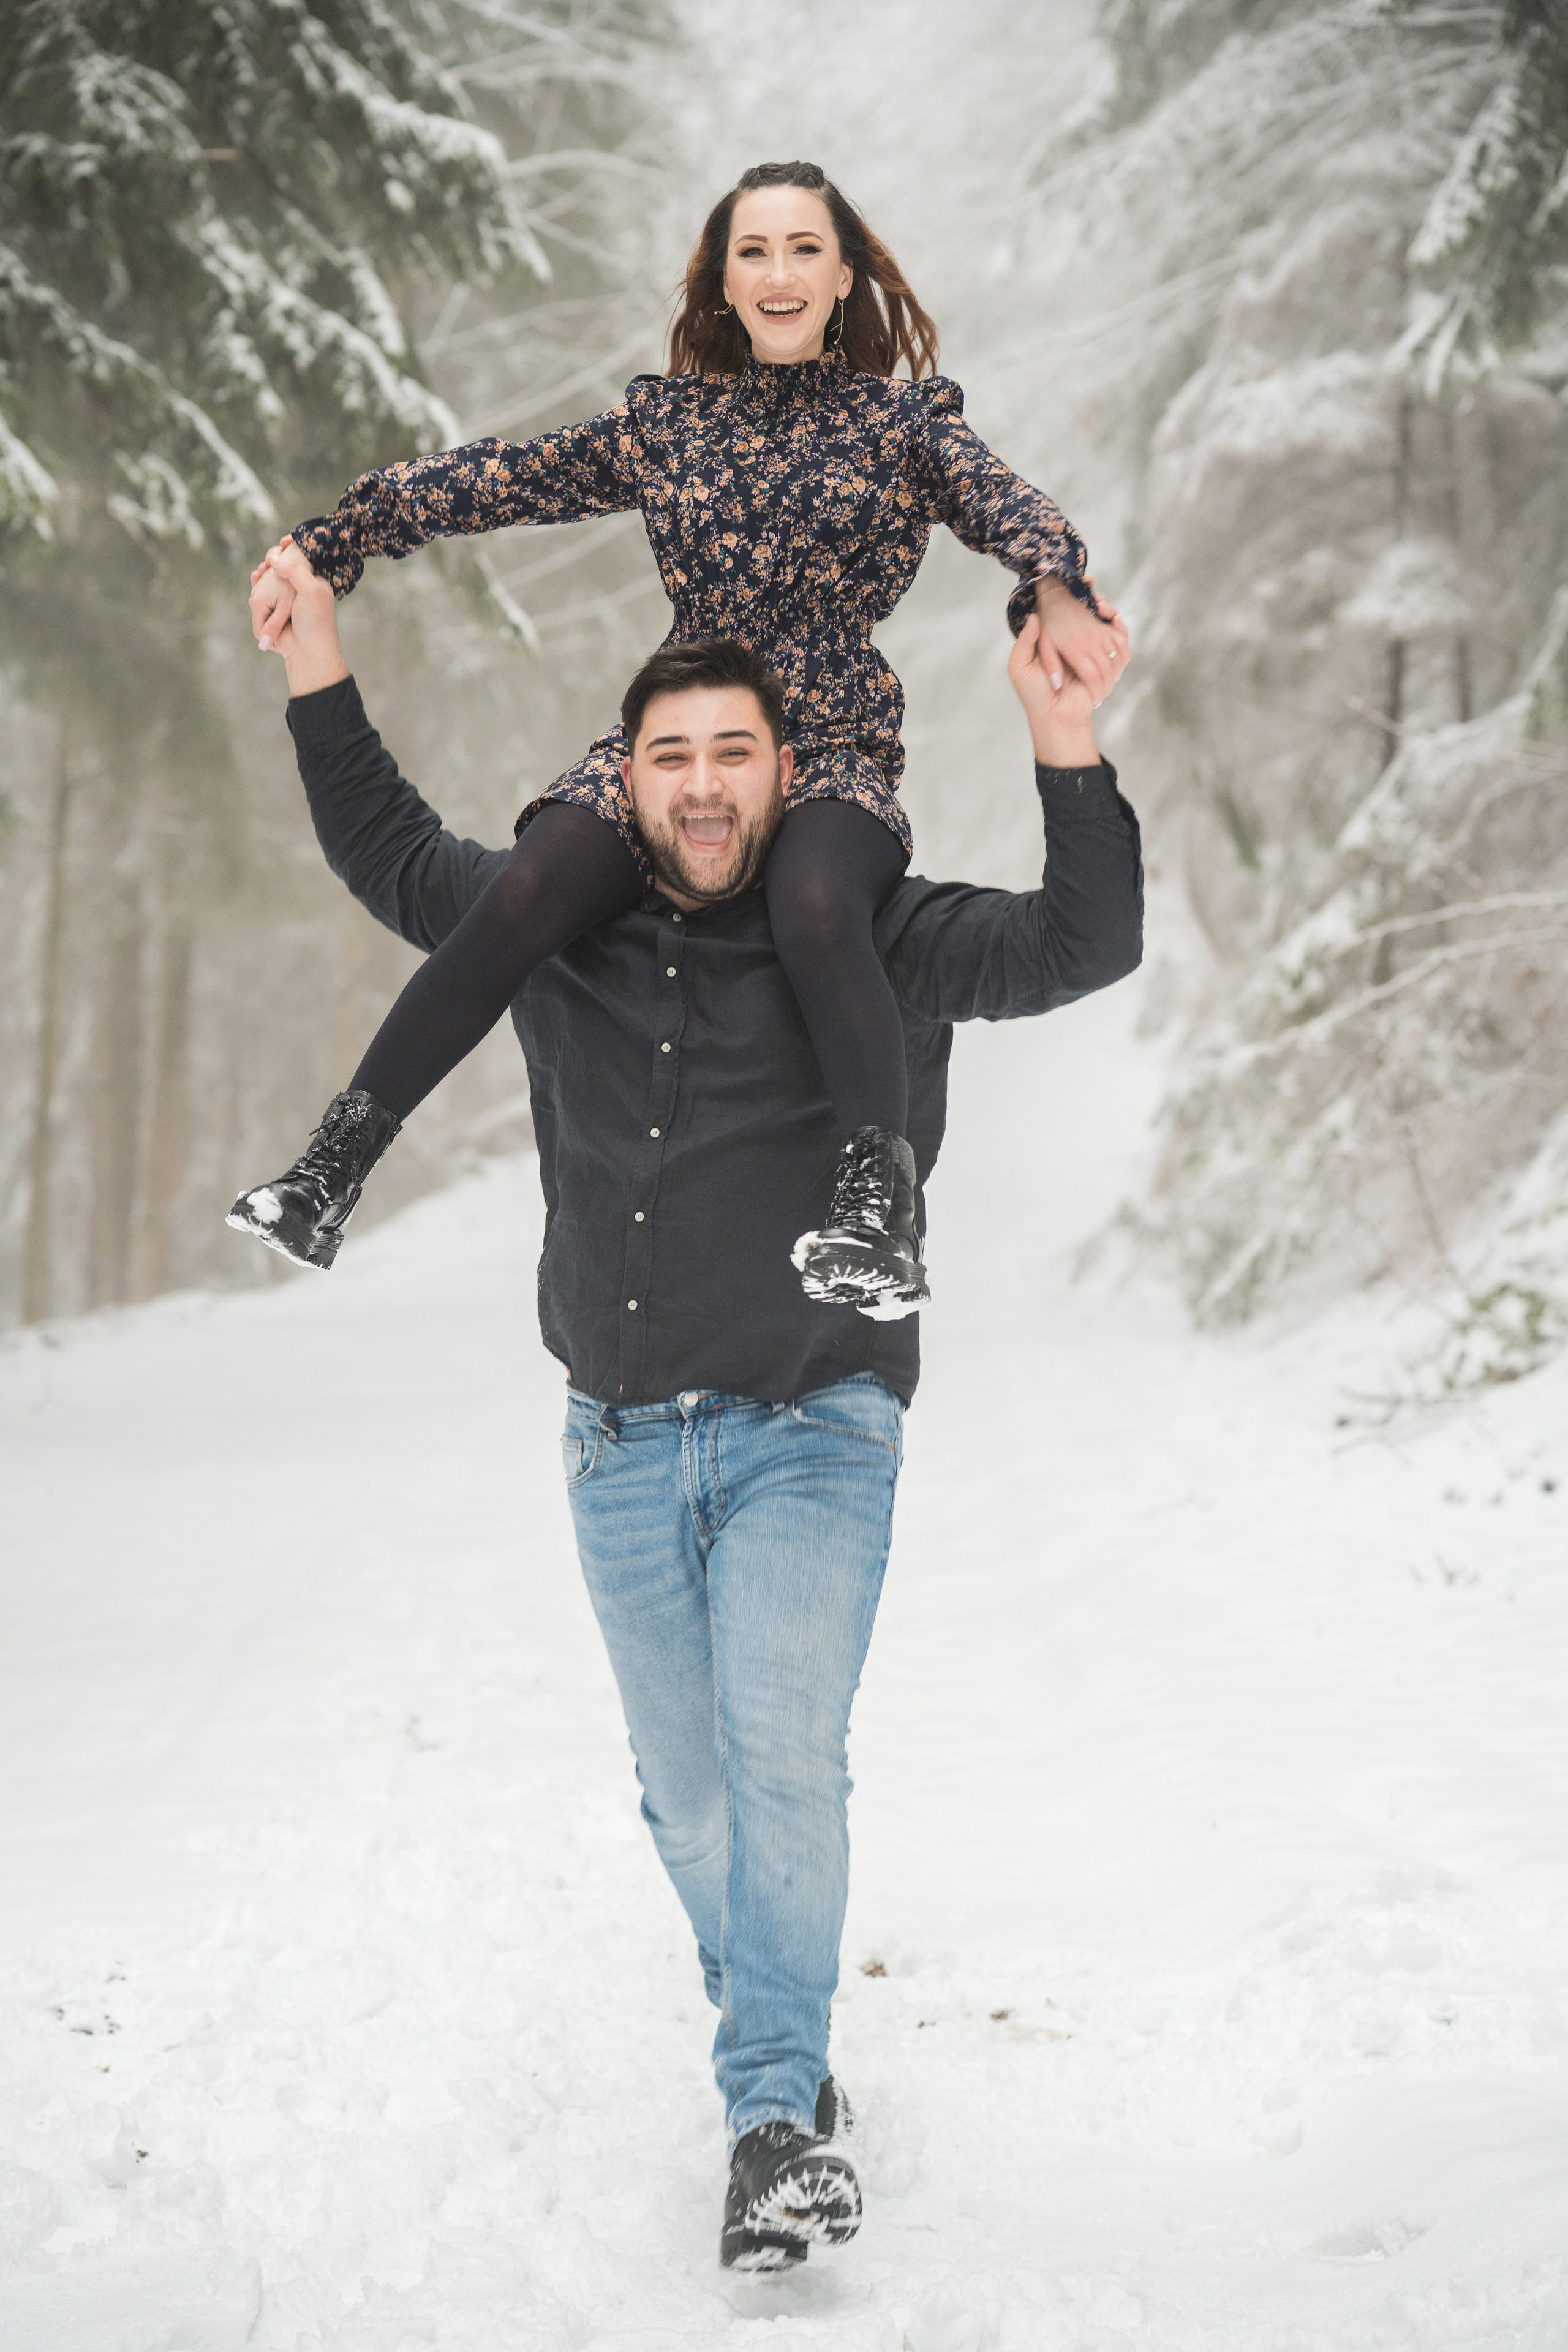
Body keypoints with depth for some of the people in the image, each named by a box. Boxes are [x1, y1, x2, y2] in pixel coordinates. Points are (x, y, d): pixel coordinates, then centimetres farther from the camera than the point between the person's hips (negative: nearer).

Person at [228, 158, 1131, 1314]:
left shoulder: (903, 419, 9)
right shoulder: (667, 419, 16)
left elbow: (1003, 502, -9)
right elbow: (494, 481, 16)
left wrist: (1059, 591, -32)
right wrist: (321, 548, 12)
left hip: (835, 755, -2)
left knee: (815, 906, -38)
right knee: (527, 893, -26)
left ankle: (882, 1210, -40)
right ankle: (331, 1170, -24)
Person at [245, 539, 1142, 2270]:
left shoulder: (877, 940, -3)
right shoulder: (562, 934, 7)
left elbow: (1083, 946, -13)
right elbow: (388, 853, 19)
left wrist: (1067, 747, -27)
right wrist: (318, 667, 11)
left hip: (812, 1430, -4)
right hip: (623, 1446, 4)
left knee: (783, 1754, -20)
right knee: (687, 1788, 10)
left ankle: (776, 2111, -15)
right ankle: (786, 2048, 31)